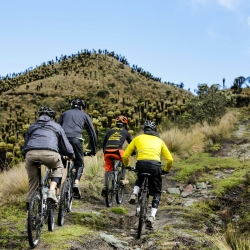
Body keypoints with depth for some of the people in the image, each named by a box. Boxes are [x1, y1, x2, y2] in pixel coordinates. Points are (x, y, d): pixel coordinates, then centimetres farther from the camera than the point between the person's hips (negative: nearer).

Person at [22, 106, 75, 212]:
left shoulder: (32, 127, 34)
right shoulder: (56, 126, 28)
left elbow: (24, 147, 35)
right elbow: (66, 145, 31)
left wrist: (25, 156, 51)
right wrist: (71, 155, 48)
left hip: (31, 154, 2)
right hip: (49, 153, -2)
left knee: (32, 181, 17)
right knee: (58, 168, 28)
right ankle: (51, 191, 8)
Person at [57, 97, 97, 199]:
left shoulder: (65, 113, 30)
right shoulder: (84, 115, 25)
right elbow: (92, 133, 23)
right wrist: (93, 149, 29)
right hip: (76, 139, -2)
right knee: (79, 164, 12)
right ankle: (76, 183, -13)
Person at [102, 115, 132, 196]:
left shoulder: (110, 131, 24)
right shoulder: (125, 132, 19)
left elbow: (104, 143, 28)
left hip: (107, 152, 3)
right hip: (117, 151, -3)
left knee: (107, 169, 20)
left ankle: (105, 187, 12)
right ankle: (122, 179, 22)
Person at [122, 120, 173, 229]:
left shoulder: (138, 138, 23)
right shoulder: (159, 141, 25)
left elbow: (125, 156, 20)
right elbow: (170, 159, 21)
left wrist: (127, 166, 40)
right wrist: (166, 170, 39)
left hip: (141, 164, 1)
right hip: (155, 166, 0)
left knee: (140, 178, 37)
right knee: (156, 193, 16)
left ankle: (134, 194, 12)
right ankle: (152, 216, -1)